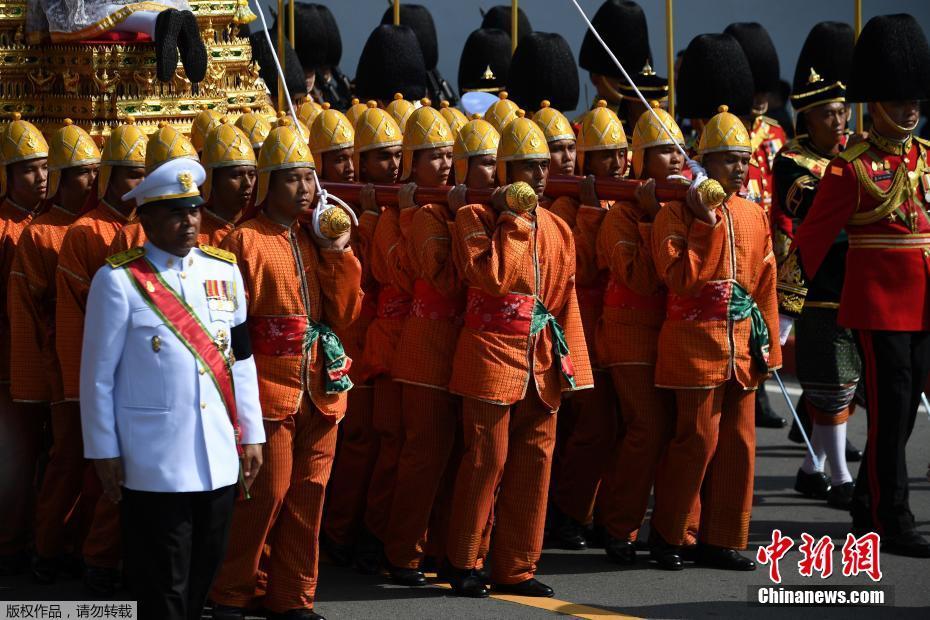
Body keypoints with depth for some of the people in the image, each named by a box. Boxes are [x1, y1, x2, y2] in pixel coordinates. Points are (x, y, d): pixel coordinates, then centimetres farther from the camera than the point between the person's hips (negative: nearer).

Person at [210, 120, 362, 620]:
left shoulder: (318, 239, 12)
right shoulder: (245, 242, -6)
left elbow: (344, 313, 6)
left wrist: (337, 253, -3)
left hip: (321, 389, 6)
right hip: (270, 390, -6)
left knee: (307, 495, 8)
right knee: (266, 494, -4)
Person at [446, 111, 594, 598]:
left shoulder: (557, 229, 13)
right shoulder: (476, 218, -3)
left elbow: (566, 300, 14)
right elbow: (493, 276, -18)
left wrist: (571, 364, 9)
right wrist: (514, 219, -14)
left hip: (541, 366, 6)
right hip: (493, 357, -6)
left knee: (534, 462, 6)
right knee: (486, 460, -4)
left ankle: (516, 568, 13)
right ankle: (462, 562, 8)